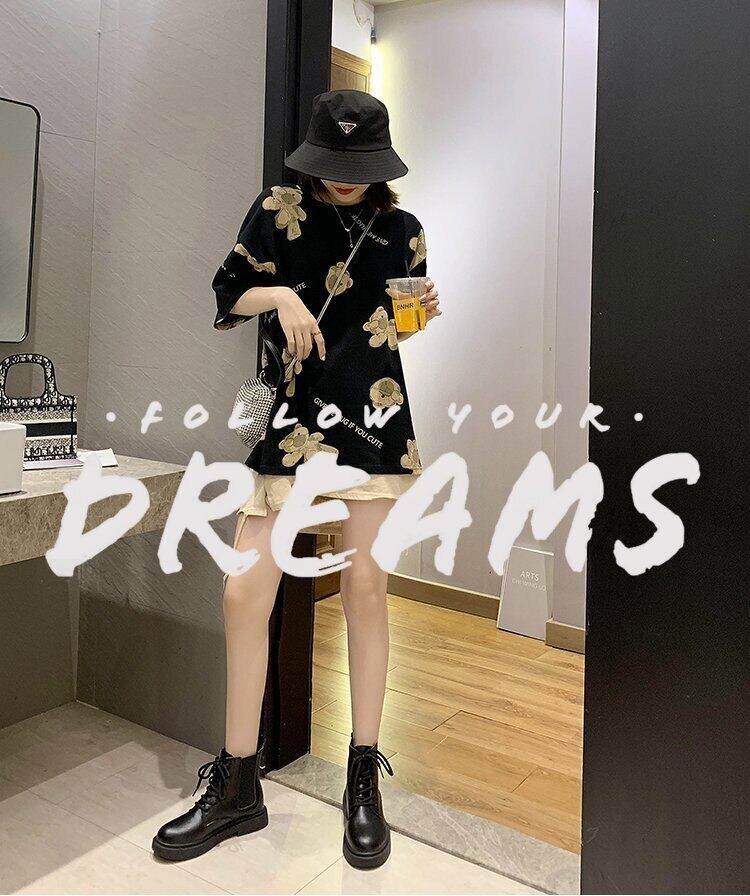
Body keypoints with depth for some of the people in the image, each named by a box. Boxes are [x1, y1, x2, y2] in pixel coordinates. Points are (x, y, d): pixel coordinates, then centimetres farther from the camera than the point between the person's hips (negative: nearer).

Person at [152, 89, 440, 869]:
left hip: (374, 421, 1)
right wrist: (276, 294, -14)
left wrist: (428, 313, -3)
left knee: (365, 589, 2)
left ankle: (365, 782, 19)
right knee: (244, 594, -3)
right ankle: (237, 787, 15)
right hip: (289, 420, 0)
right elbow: (226, 299, 5)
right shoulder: (277, 211, 4)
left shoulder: (402, 229, 9)